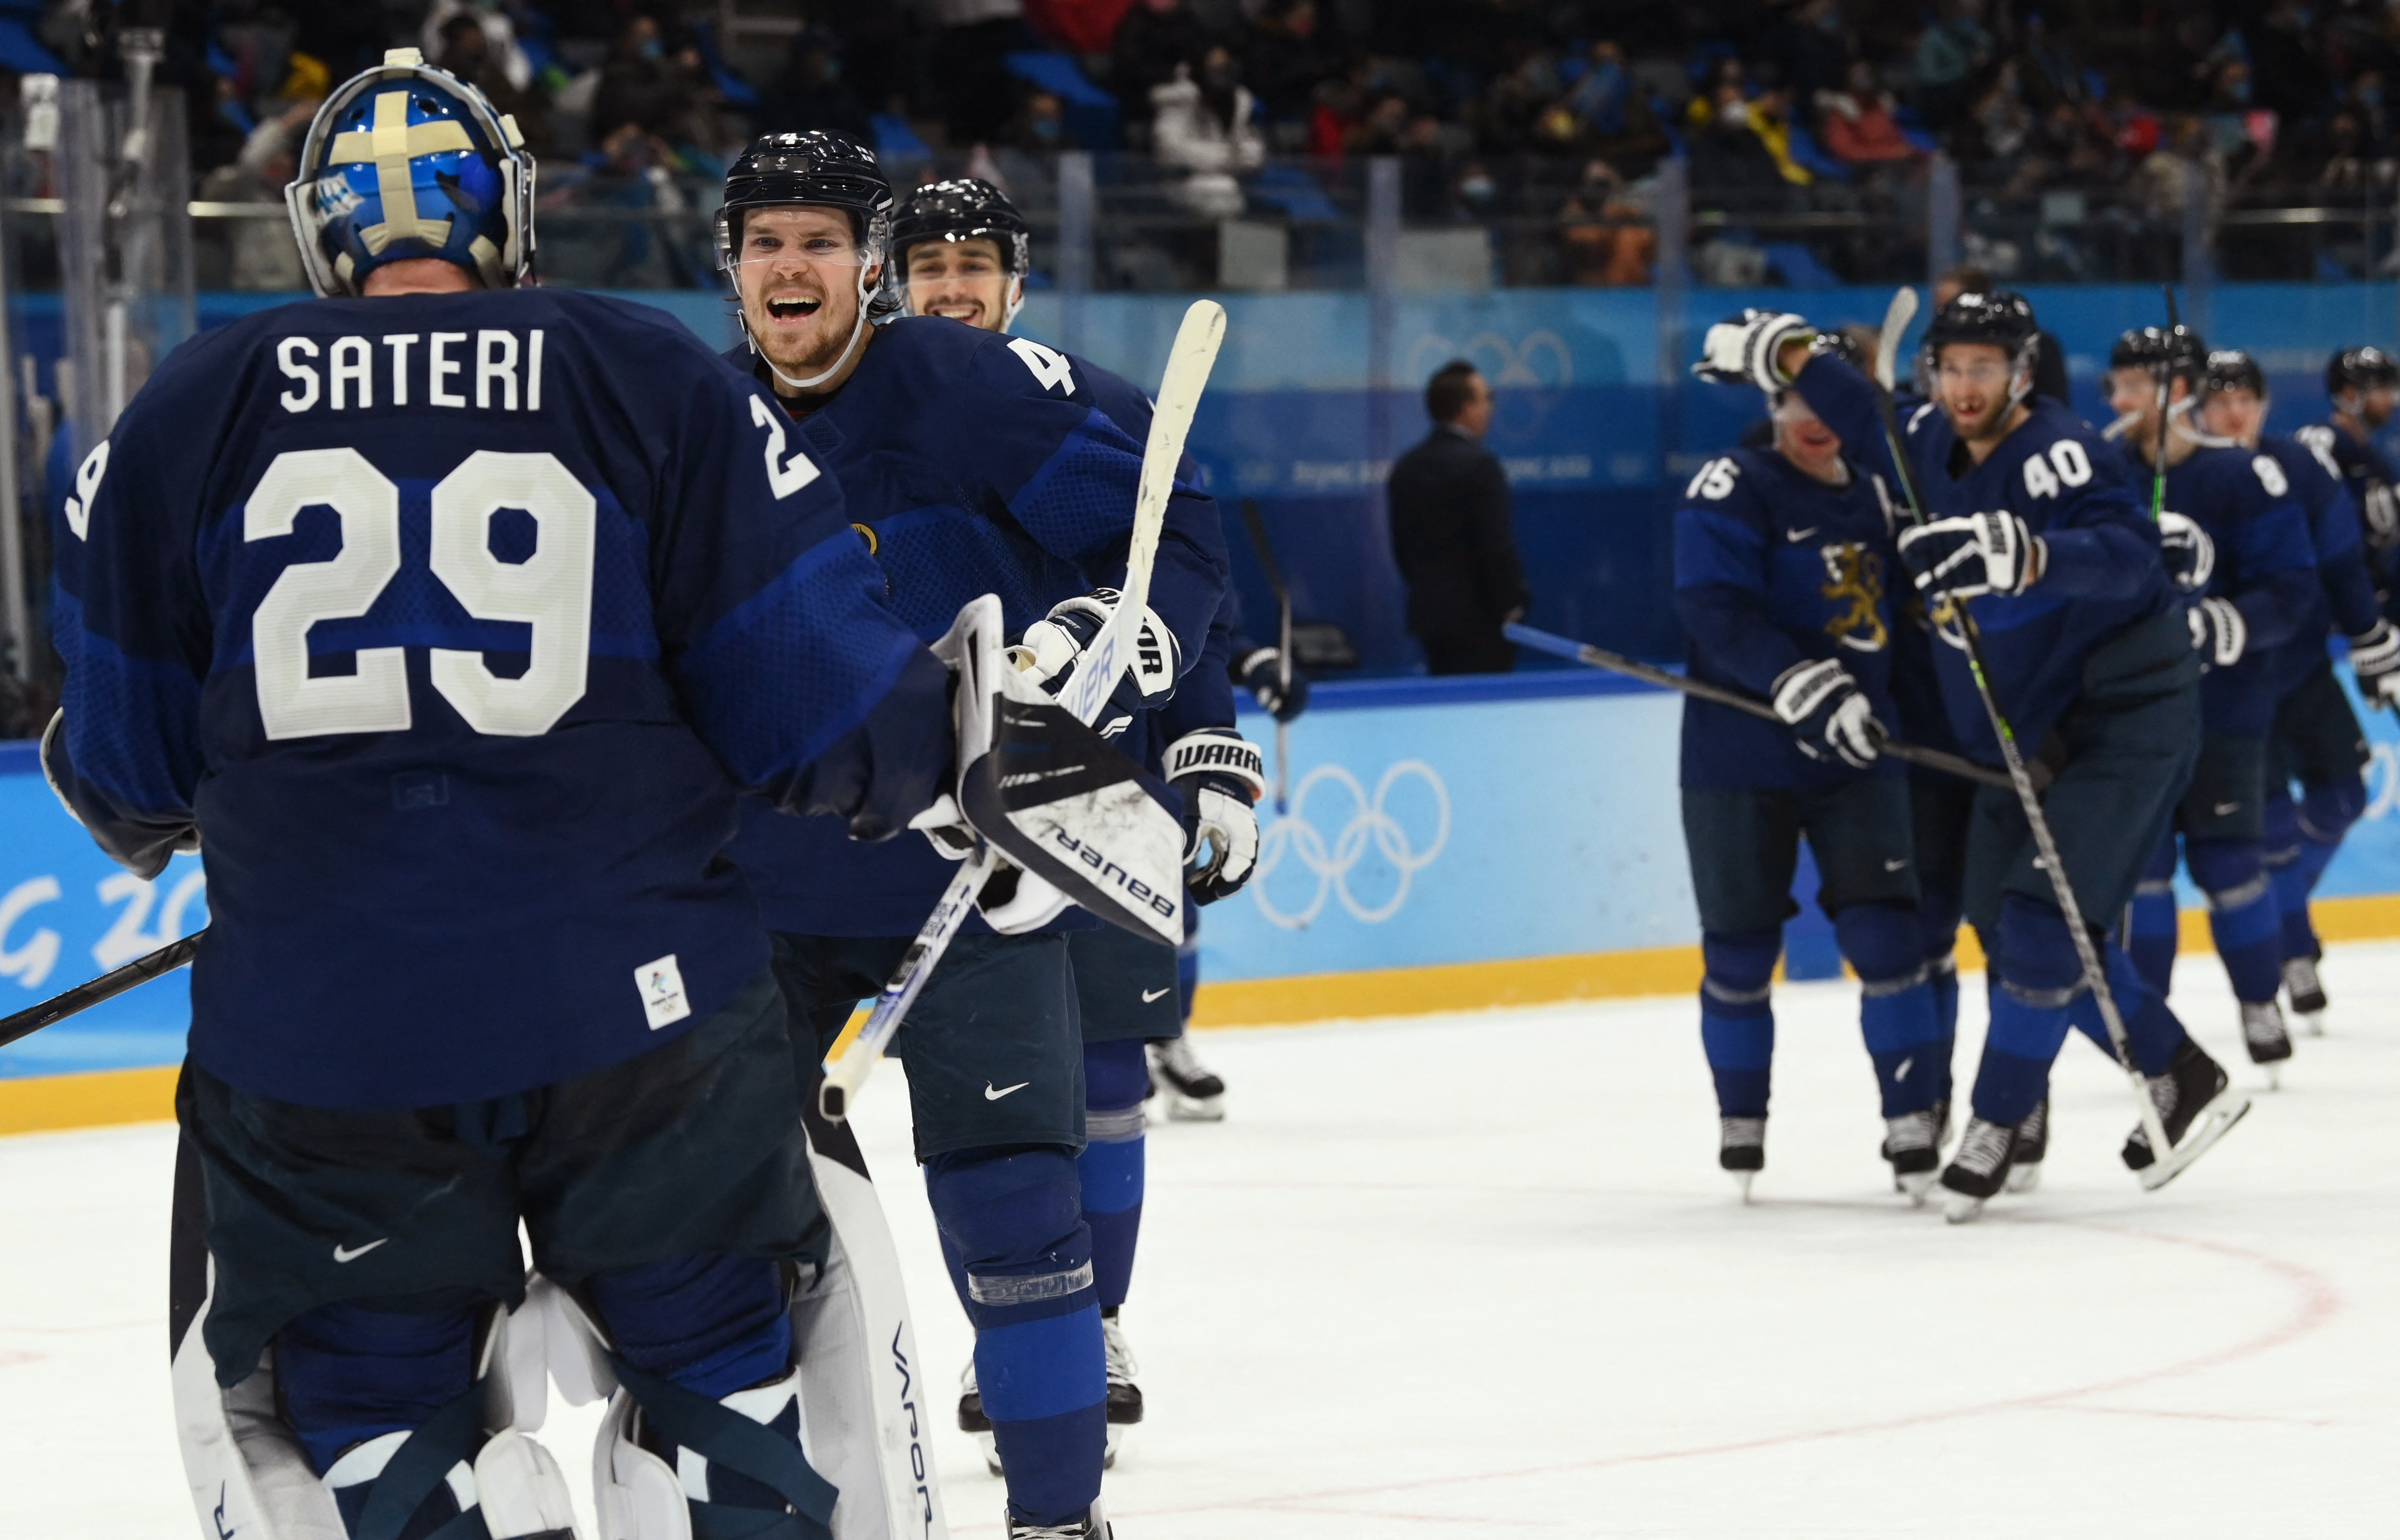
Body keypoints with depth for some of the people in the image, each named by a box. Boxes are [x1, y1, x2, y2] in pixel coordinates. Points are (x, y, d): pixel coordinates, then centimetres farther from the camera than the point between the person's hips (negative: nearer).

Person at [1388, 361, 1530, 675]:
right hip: (1479, 615, -8)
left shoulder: (1405, 468, 9)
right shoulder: (1479, 465, -14)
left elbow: (1402, 546, 14)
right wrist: (1514, 605, -8)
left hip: (1427, 611, 8)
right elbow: (1496, 545, -16)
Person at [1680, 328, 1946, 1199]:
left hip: (1853, 759, 4)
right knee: (1740, 951, 4)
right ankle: (1741, 1122, 21)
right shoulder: (1734, 490, -8)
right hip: (1740, 757, -4)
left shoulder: (1877, 496, 12)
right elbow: (1714, 610, -21)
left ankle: (1913, 1122, -2)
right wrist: (1801, 685, -31)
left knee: (1884, 933, -7)